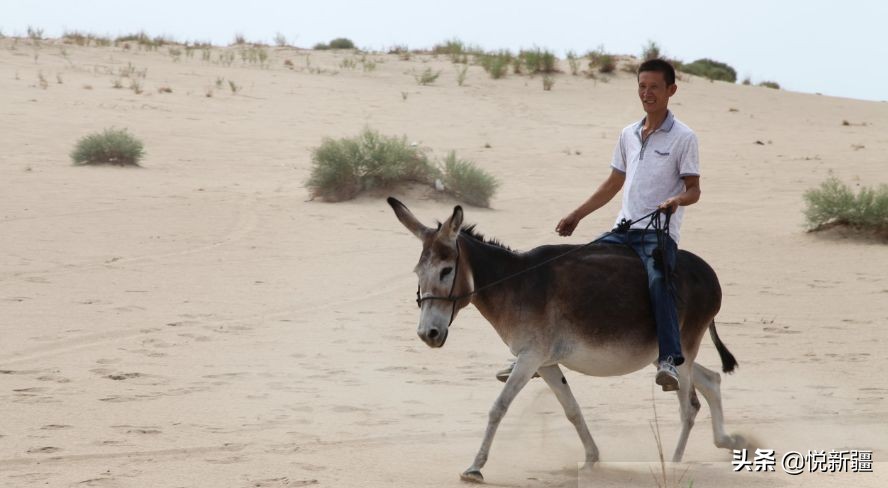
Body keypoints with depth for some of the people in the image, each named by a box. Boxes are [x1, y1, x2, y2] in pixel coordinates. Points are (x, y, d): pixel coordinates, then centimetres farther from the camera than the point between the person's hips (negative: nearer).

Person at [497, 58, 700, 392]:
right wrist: (576, 216, 22)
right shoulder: (628, 135, 17)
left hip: (659, 231, -7)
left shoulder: (683, 137, 0)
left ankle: (669, 360, -45)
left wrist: (677, 200, -25)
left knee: (657, 281, -36)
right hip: (623, 228, 7)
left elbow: (694, 189, -3)